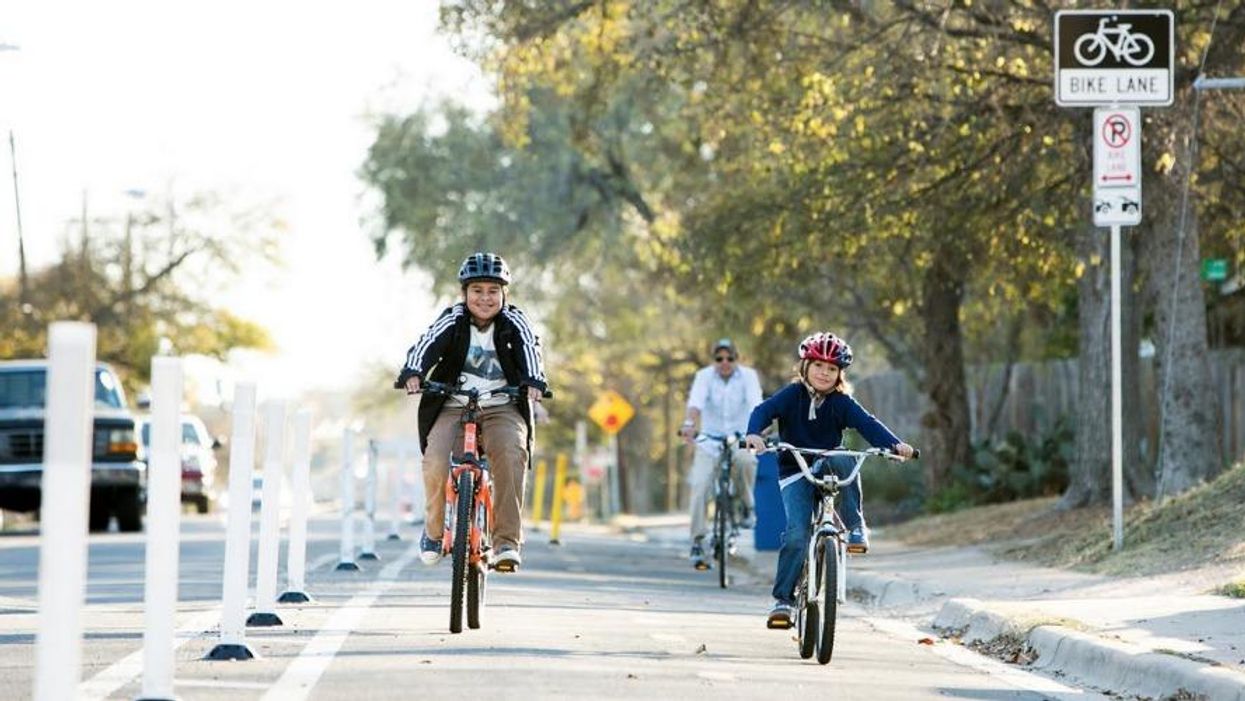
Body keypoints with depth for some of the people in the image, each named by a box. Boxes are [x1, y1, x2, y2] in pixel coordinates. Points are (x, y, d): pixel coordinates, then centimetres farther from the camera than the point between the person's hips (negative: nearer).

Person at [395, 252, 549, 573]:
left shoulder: (514, 322, 3)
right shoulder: (452, 320, 1)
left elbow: (529, 350, -15)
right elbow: (427, 344, -14)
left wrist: (533, 381, -36)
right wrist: (413, 373, -36)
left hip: (501, 409, 0)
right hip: (453, 408, 0)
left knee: (511, 453, -32)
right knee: (436, 462, -25)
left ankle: (507, 542, -29)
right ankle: (434, 530, 5)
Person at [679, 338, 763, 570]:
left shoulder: (748, 376, -6)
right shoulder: (704, 376, -5)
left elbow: (755, 402, -22)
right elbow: (696, 401, -23)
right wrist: (690, 424, -44)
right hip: (709, 440, 1)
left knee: (746, 461, -34)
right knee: (700, 487, -17)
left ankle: (747, 506, -7)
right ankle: (697, 543, -12)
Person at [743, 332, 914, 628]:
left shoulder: (841, 403, -4)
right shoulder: (793, 395, -8)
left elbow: (867, 423, -18)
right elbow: (764, 410, -23)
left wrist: (894, 444, -38)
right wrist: (754, 434, -46)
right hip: (795, 472, -1)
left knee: (843, 460, -34)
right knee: (797, 535, -20)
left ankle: (856, 527, -19)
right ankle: (783, 599, -10)